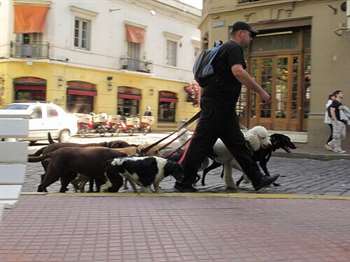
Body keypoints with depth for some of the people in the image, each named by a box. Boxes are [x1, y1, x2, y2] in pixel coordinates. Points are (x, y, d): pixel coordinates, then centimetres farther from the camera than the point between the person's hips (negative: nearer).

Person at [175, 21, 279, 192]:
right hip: (217, 103, -11)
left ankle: (257, 179, 14)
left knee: (237, 143, 10)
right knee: (202, 143, -6)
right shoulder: (234, 48, -8)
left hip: (223, 107, 11)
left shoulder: (225, 48, 24)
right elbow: (237, 71, -25)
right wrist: (260, 91, -22)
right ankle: (183, 182, 1)